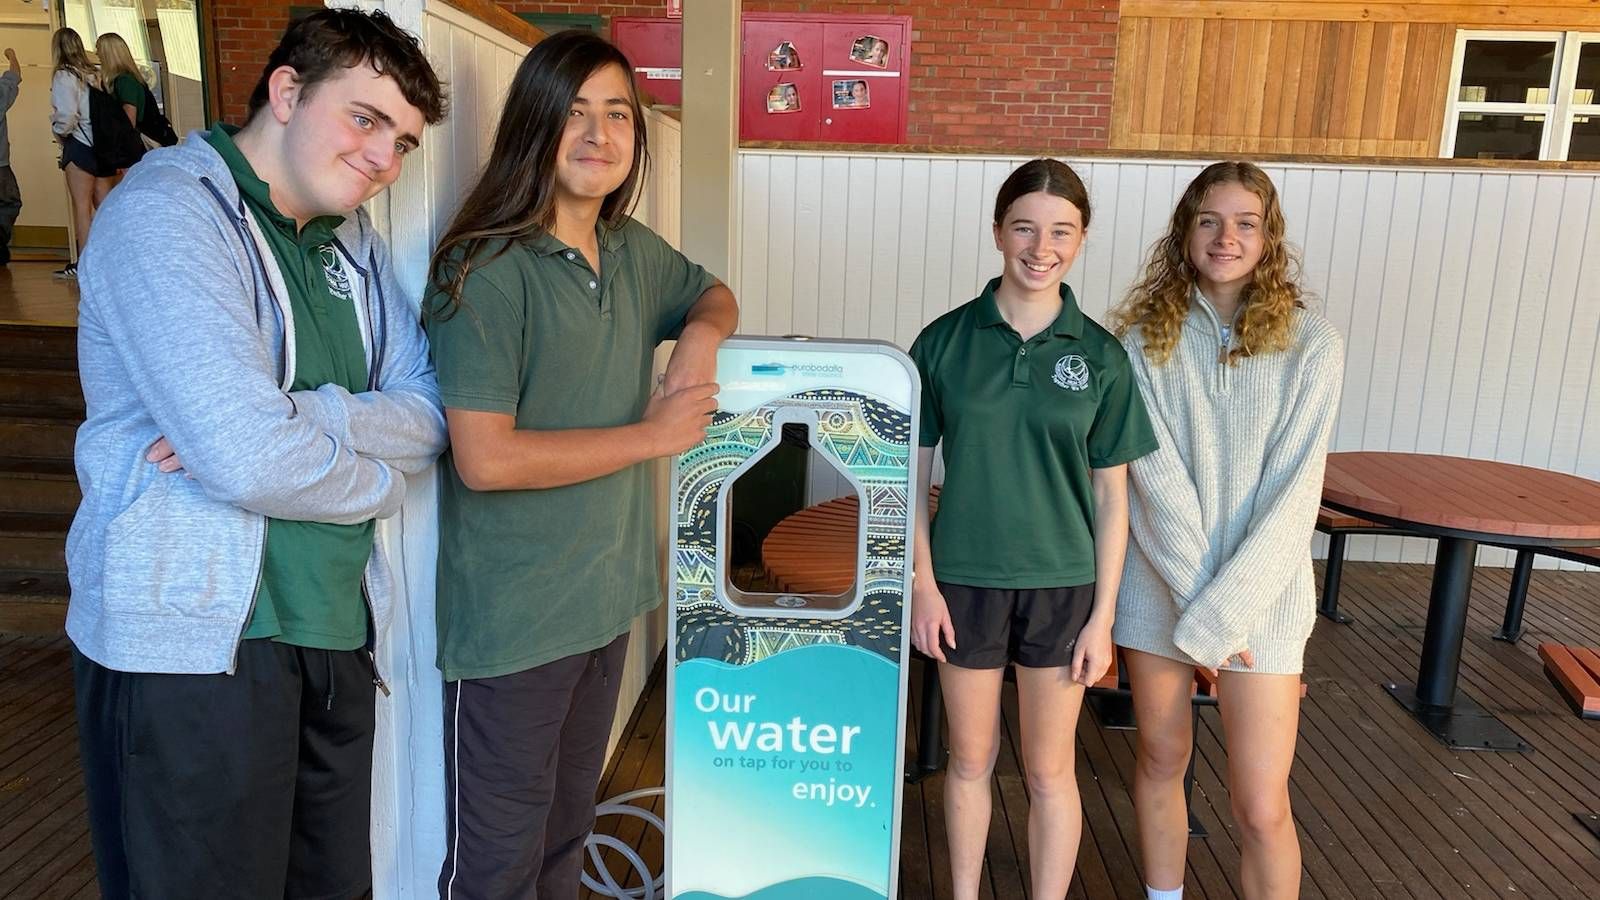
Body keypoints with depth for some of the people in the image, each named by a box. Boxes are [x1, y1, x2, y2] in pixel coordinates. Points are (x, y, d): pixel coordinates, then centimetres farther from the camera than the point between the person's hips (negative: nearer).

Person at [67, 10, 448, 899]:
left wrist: (294, 418, -17)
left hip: (338, 626, 7)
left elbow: (431, 410, 0)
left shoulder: (355, 242, 9)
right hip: (192, 641, -7)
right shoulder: (165, 208, -14)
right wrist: (382, 480, -8)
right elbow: (251, 458, -26)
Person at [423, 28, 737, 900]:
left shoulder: (634, 251, 4)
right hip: (513, 619, -7)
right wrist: (652, 435, -16)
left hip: (609, 595, 7)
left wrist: (701, 333, -2)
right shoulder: (488, 269, -18)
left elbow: (712, 295, 23)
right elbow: (484, 459, -23)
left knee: (568, 827, 24)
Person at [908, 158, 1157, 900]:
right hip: (965, 580, 0)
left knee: (1050, 770, 12)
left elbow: (1111, 495, -1)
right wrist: (922, 582, -5)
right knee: (971, 760, 16)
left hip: (1062, 585, 0)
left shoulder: (1100, 356, -4)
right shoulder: (945, 340, -5)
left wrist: (1103, 616, -2)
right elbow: (914, 472, 0)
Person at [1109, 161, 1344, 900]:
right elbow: (1155, 479, -8)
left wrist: (1221, 612, -15)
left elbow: (1293, 496, -11)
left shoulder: (1309, 343, -6)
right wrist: (1196, 592, -14)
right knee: (1161, 761, 16)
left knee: (1261, 807, -1)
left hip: (1261, 595, -1)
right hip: (1158, 584, 2)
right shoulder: (1146, 336, -3)